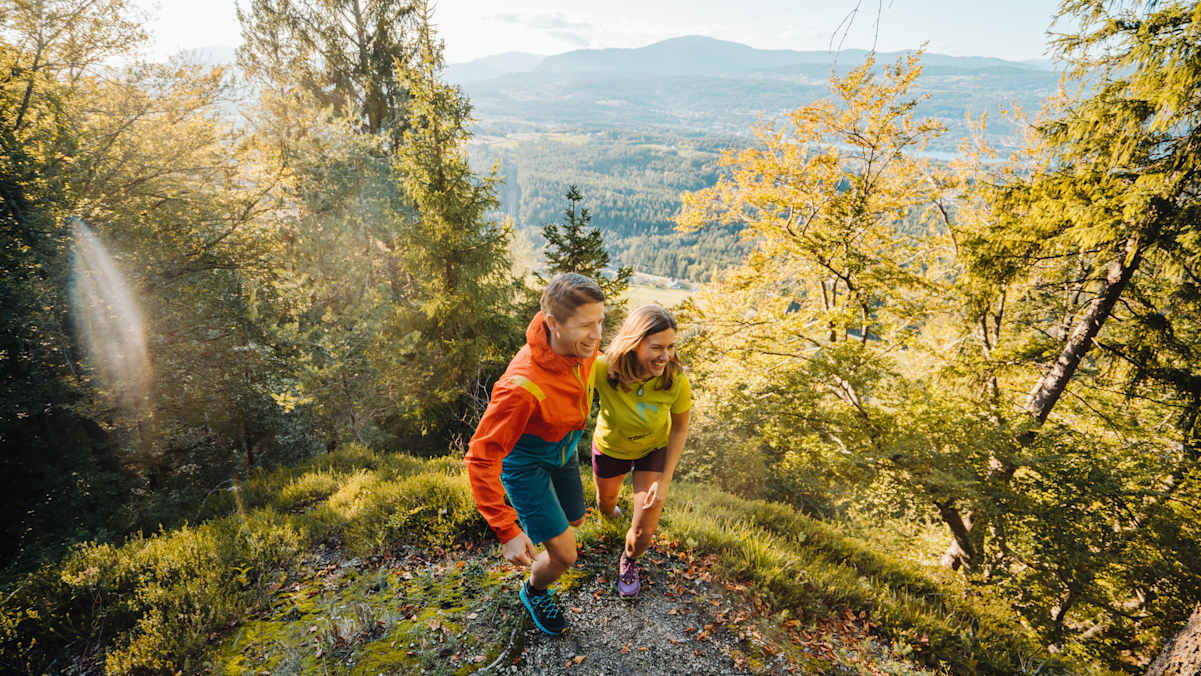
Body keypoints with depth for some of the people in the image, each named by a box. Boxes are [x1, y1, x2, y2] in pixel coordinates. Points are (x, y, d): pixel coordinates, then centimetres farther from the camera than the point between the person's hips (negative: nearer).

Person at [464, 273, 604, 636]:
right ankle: (534, 592, 35)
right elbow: (481, 457, -34)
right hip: (524, 462, -6)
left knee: (574, 520, 24)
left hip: (563, 450, 7)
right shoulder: (522, 385, -42)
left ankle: (534, 519, 59)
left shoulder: (584, 343, -21)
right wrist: (506, 531, -34)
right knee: (564, 555, 0)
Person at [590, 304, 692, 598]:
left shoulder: (676, 381, -33)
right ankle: (609, 511, 69)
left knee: (643, 533, -1)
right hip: (610, 447, 1)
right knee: (606, 502, 28)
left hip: (654, 450, 0)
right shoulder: (605, 370, -37)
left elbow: (679, 429, -16)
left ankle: (629, 561, 38)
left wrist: (665, 480, -15)